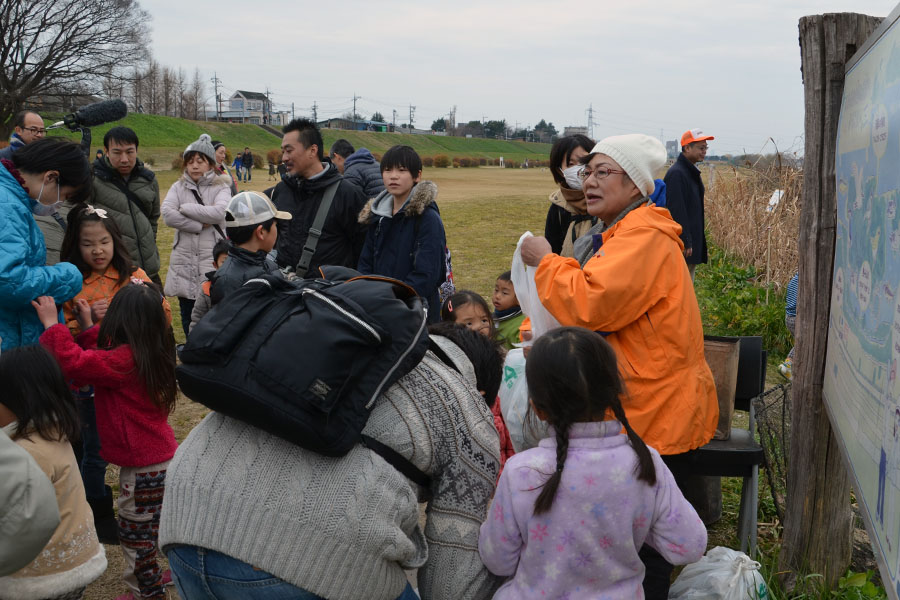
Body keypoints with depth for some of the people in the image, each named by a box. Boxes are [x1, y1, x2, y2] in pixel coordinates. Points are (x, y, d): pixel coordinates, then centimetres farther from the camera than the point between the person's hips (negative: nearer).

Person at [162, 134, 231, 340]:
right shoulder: (179, 187, 9)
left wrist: (185, 208, -10)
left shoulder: (221, 187, 2)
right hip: (184, 259, 3)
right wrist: (199, 225, -13)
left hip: (213, 258, -3)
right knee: (187, 313, 10)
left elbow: (220, 212, -18)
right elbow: (167, 214, -8)